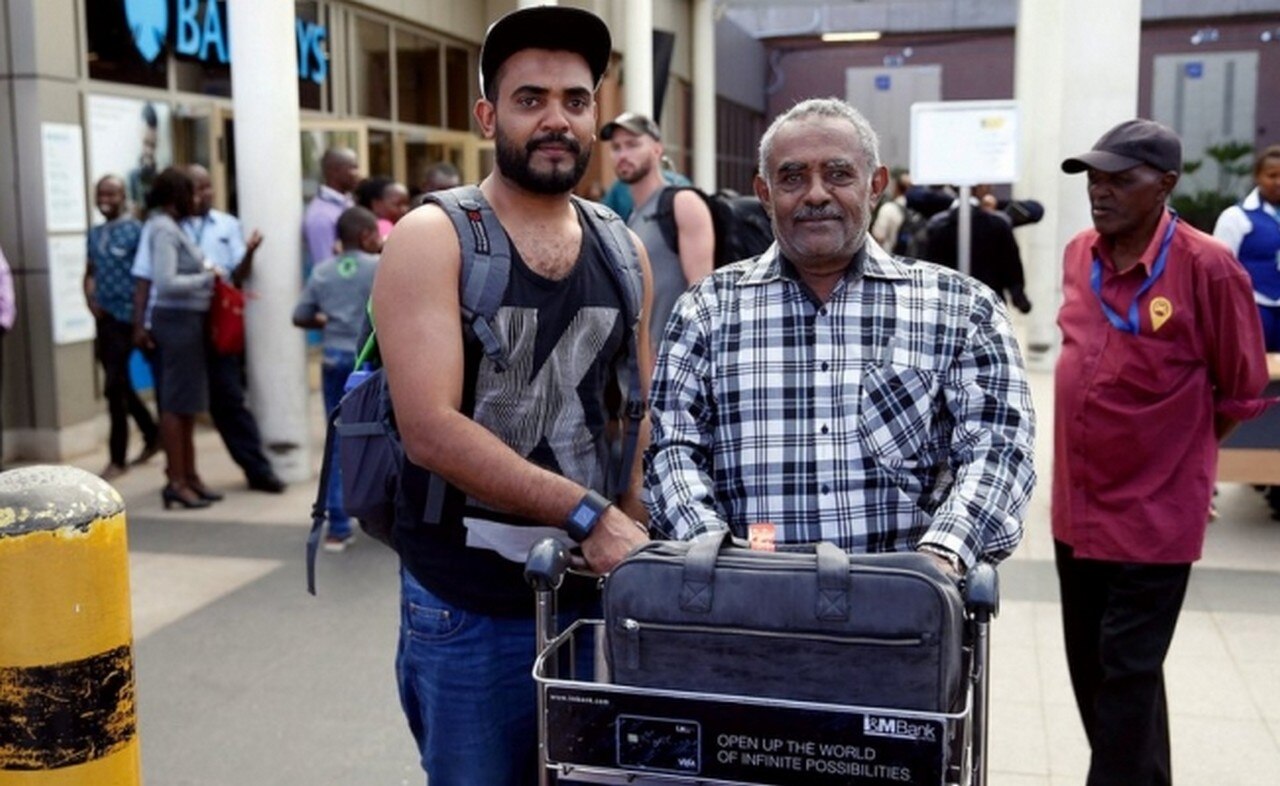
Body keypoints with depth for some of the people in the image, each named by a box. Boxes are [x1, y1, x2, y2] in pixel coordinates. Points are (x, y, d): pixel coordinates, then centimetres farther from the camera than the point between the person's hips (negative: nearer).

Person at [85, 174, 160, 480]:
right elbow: (90, 273, 19)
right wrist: (91, 301, 0)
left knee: (114, 386, -7)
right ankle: (152, 435, 32)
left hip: (126, 317, -7)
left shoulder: (136, 230, -7)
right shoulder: (95, 234, 15)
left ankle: (117, 458, 2)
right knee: (121, 385, 14)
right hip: (104, 318, 7)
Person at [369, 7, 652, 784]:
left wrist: (637, 543, -3)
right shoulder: (433, 239, -9)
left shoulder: (624, 252, 6)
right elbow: (431, 430, -19)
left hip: (595, 589, 5)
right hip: (468, 604, -4)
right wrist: (587, 514, -22)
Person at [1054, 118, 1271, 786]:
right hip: (1077, 505, 7)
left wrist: (1174, 454, 5)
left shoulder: (1207, 267, -16)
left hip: (1154, 514, -6)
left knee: (1127, 677, 2)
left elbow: (1241, 392, -6)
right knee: (1089, 668, 17)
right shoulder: (1078, 255, 2)